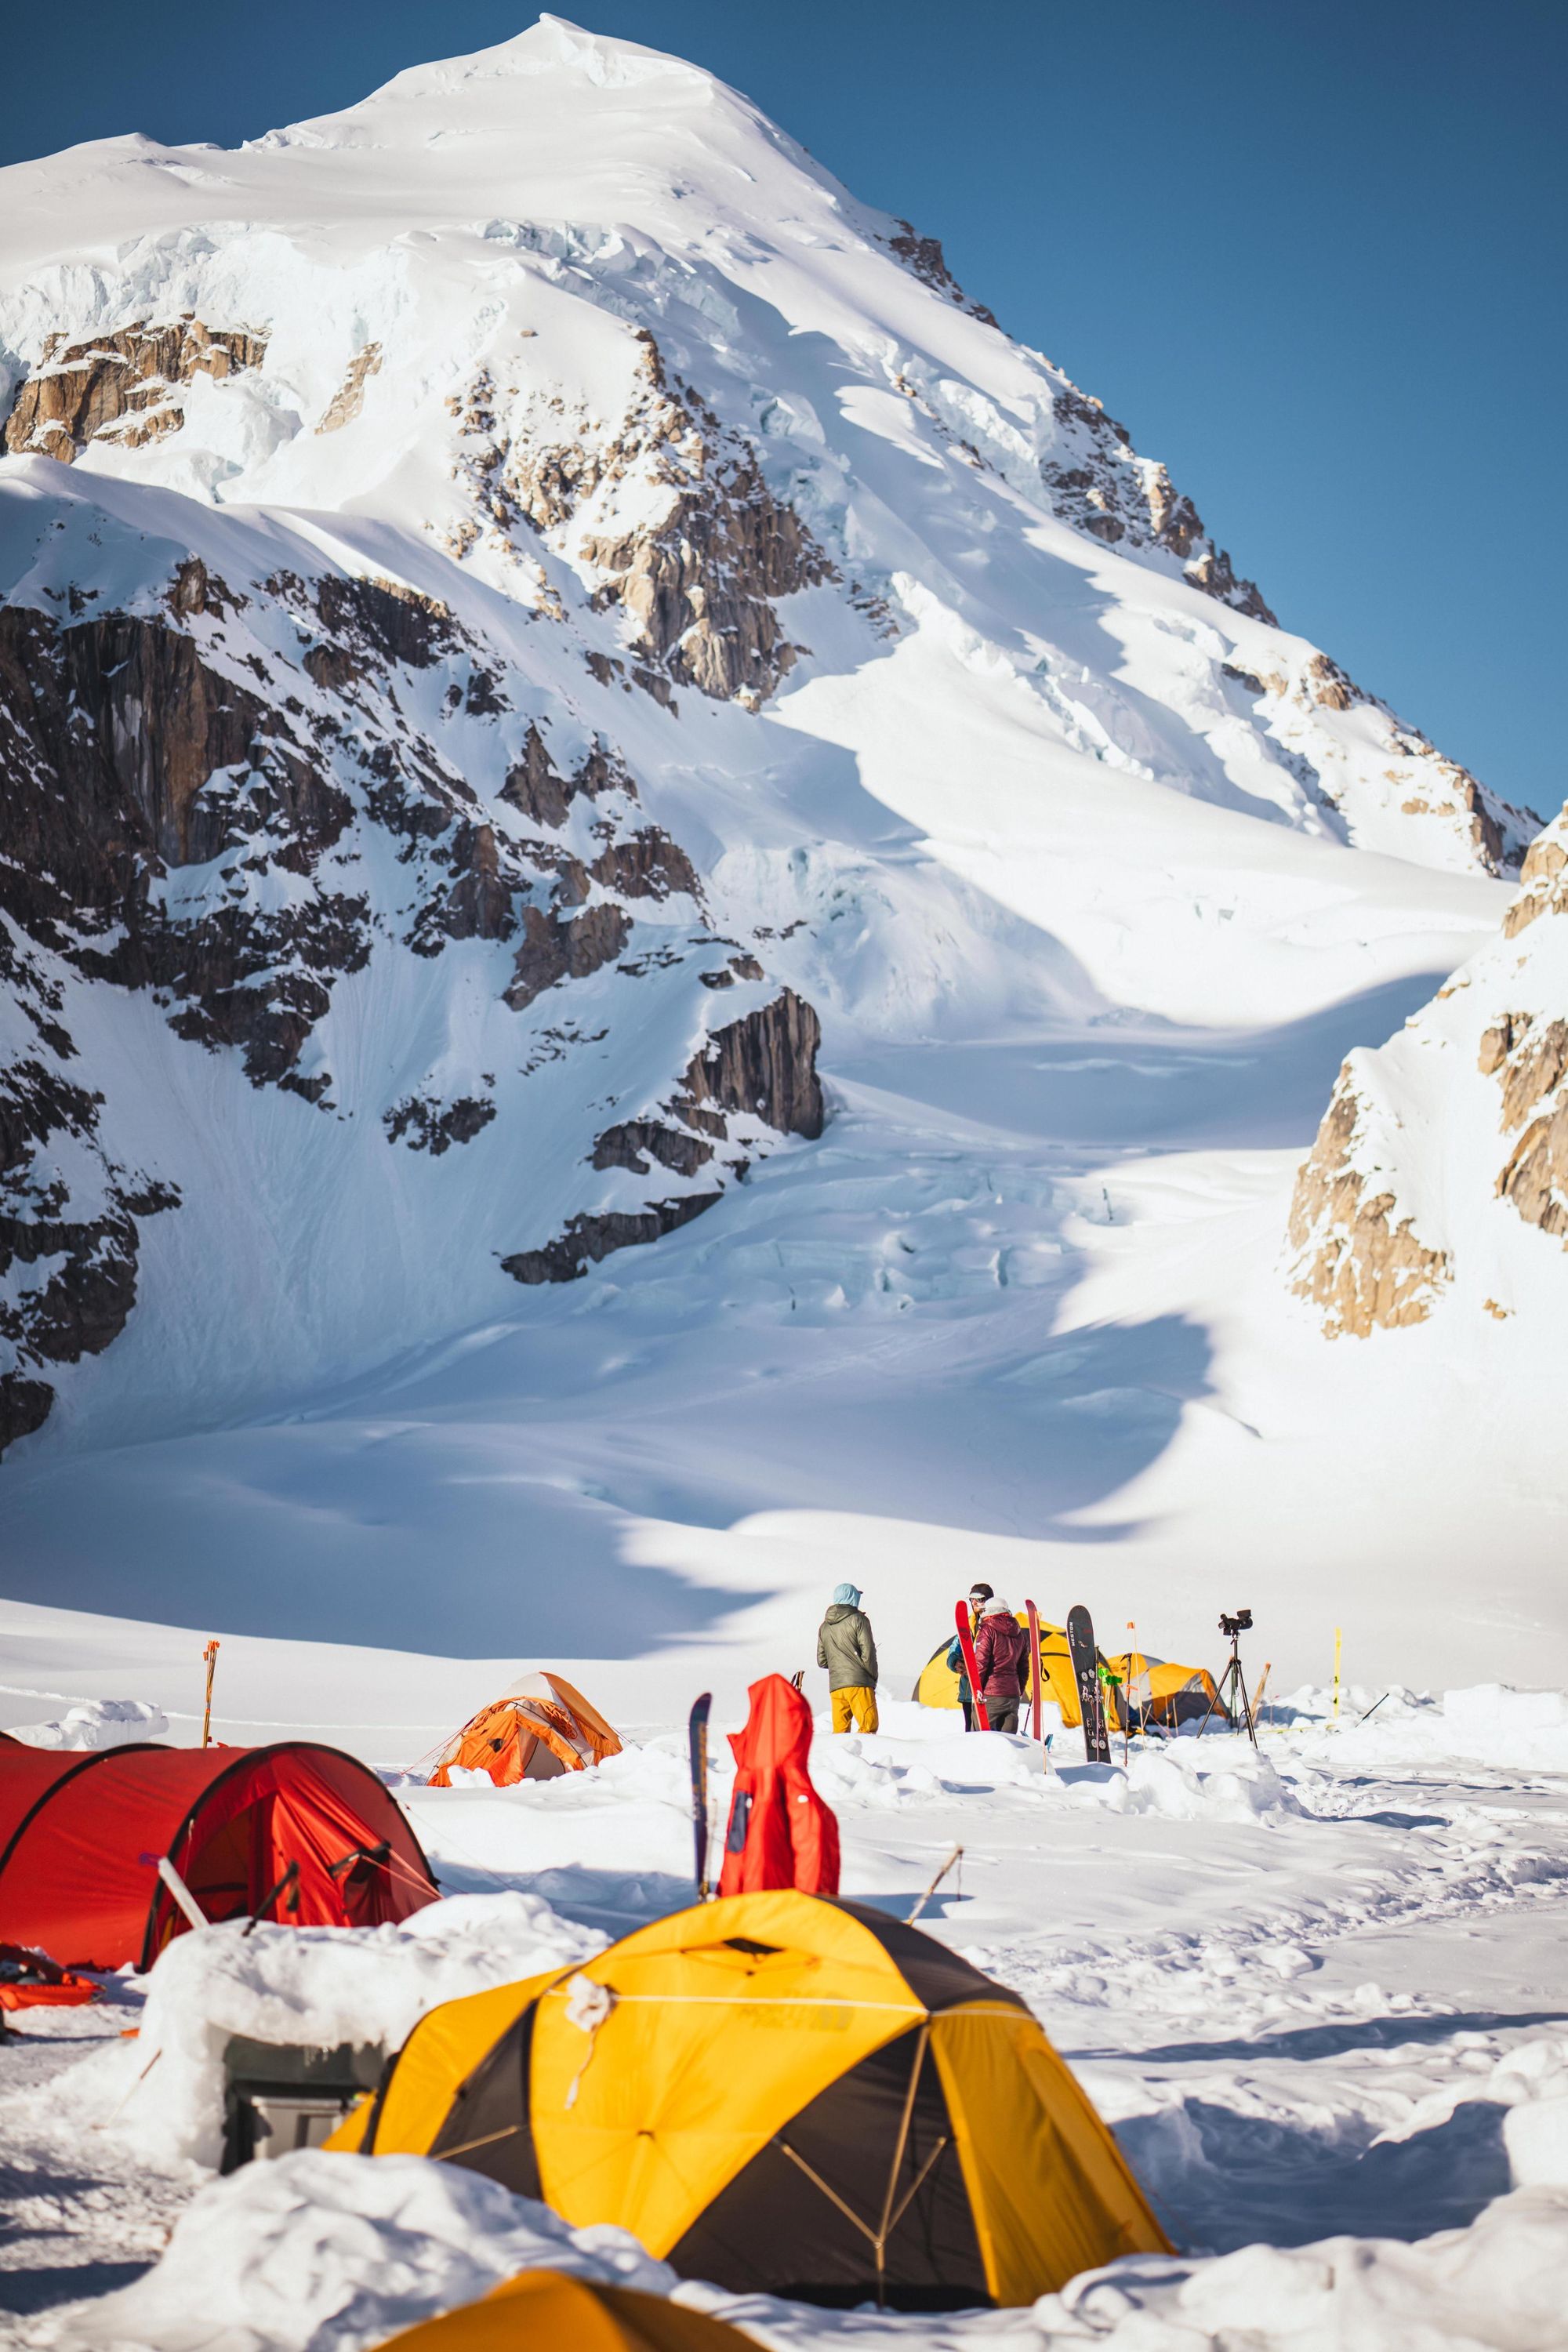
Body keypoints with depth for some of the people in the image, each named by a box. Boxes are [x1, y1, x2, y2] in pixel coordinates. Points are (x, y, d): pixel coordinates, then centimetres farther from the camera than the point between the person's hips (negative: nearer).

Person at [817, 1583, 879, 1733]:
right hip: (858, 1683, -5)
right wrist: (873, 1679, 6)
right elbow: (868, 1654, -6)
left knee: (840, 1729, 7)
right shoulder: (858, 1620, -1)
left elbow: (822, 1661, 17)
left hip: (835, 1686, 5)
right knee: (869, 1726, -7)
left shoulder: (824, 1627, 16)